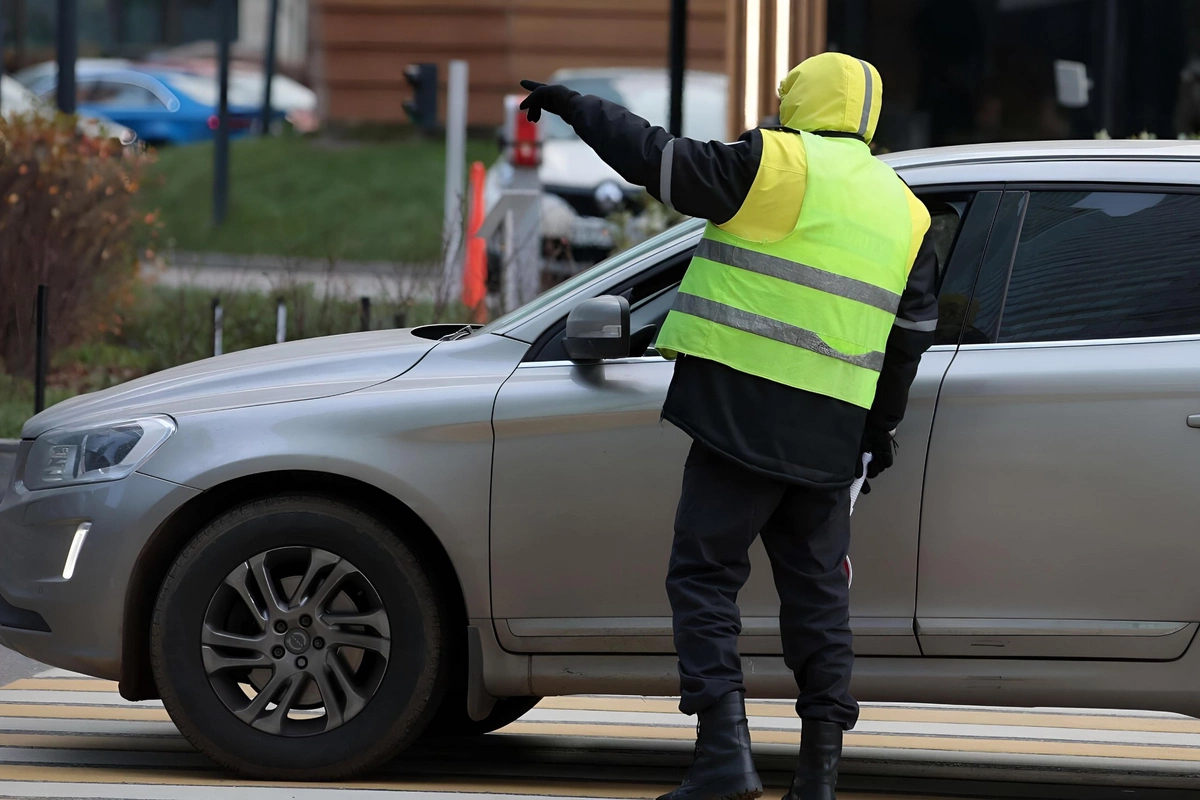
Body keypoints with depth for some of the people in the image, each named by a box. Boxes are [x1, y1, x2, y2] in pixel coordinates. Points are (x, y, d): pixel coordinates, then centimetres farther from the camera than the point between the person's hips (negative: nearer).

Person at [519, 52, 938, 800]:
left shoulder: (778, 164, -5)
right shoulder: (905, 211, 15)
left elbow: (662, 161, -7)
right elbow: (911, 332, 19)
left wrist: (580, 108, 7)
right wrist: (883, 424, 29)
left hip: (745, 414, -6)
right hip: (829, 434, 6)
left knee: (706, 576, -2)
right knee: (817, 587, 13)